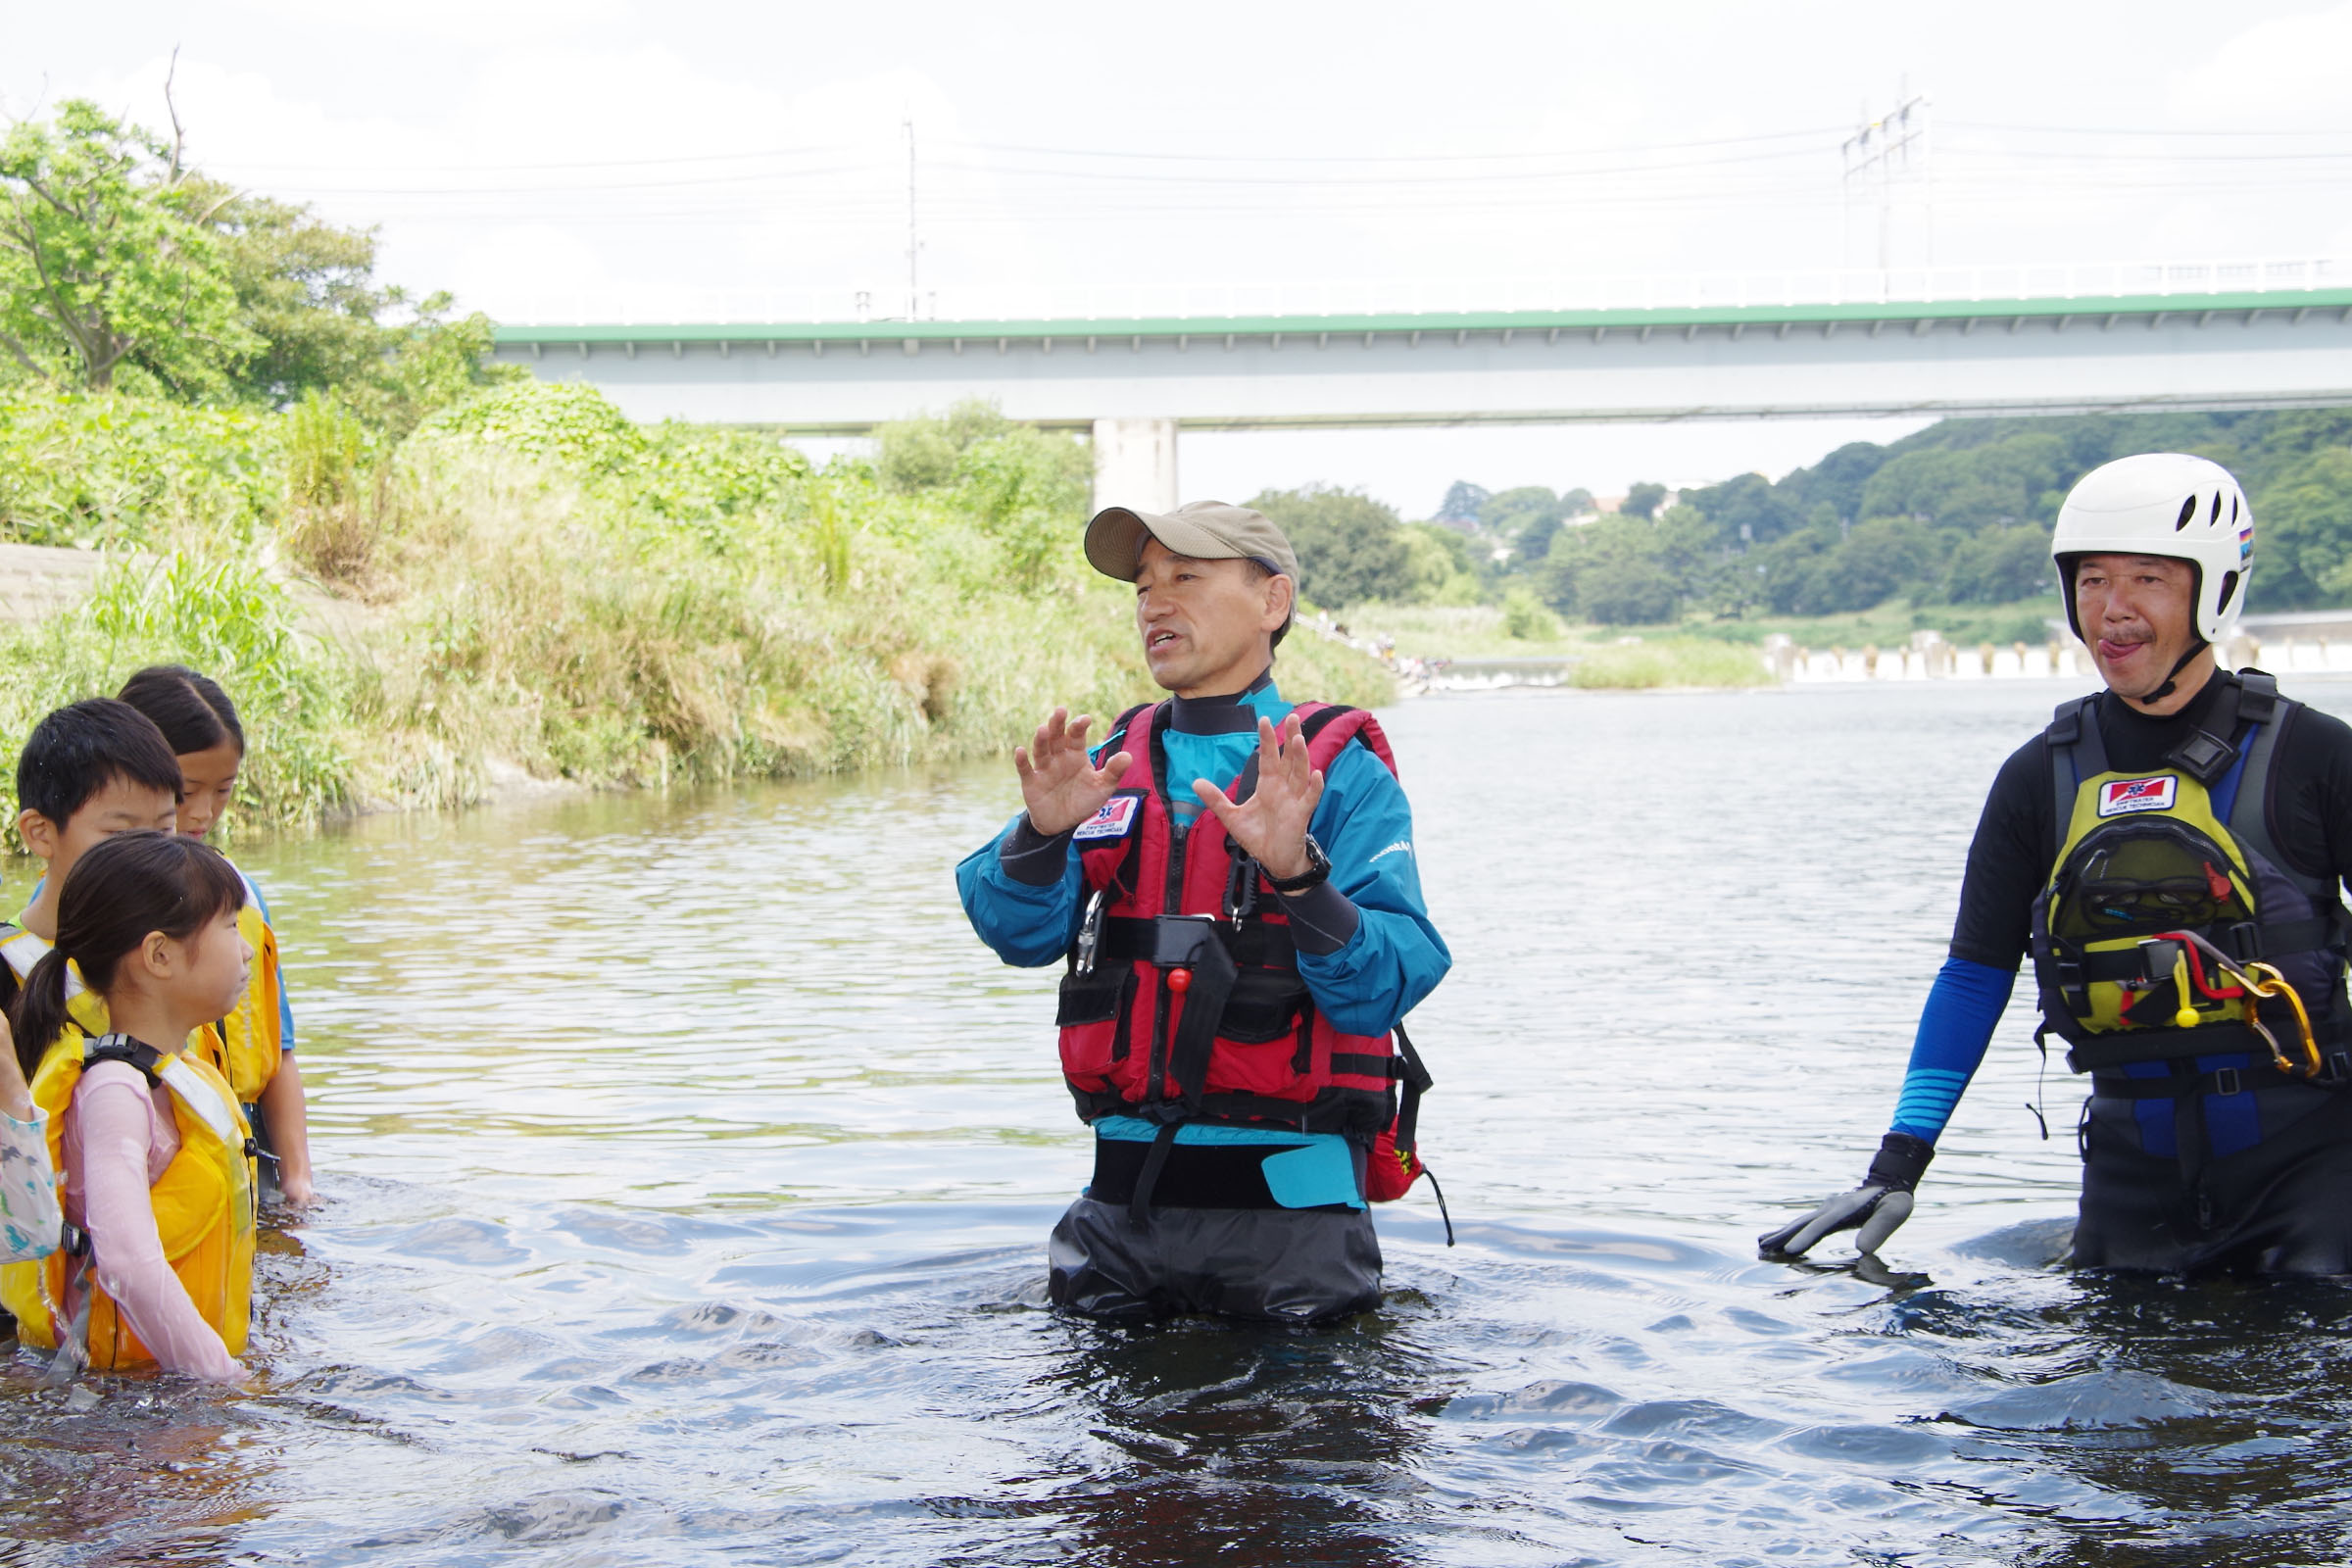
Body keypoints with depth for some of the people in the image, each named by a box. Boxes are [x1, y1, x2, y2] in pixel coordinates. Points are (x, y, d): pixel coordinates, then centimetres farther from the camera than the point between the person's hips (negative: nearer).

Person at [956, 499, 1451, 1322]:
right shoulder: (1114, 765, 10)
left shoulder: (1340, 774, -4)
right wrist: (1043, 833, -23)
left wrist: (1297, 874, -31)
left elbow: (1389, 986, -15)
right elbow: (1017, 932, -4)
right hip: (1122, 1199, 4)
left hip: (1286, 1202, -4)